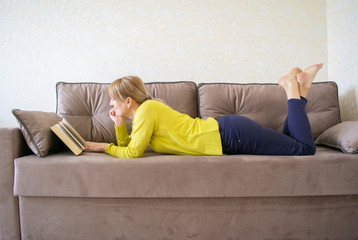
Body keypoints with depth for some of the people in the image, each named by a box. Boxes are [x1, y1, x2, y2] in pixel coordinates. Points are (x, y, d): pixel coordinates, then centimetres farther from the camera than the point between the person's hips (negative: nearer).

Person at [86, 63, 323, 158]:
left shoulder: (147, 109, -15)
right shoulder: (142, 113, 12)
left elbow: (132, 153, -16)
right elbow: (127, 145, 19)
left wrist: (105, 146, -1)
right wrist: (119, 124, 4)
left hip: (231, 134, -8)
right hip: (227, 132, 8)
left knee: (306, 148, -6)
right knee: (288, 144, 21)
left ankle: (294, 88, 7)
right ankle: (296, 87, 20)